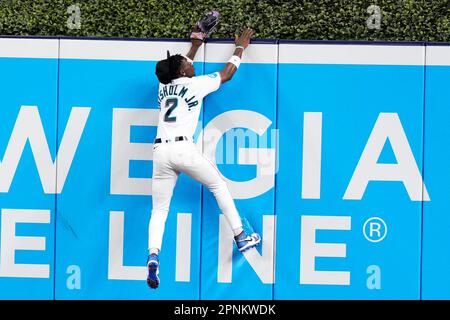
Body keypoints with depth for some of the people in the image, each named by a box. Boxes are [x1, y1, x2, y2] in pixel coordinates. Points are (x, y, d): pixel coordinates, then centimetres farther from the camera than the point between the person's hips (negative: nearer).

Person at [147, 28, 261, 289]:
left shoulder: (164, 86, 20)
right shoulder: (195, 84, 6)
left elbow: (180, 66, 43)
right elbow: (227, 74, 20)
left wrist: (195, 46, 55)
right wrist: (240, 47, 33)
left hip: (160, 151, 4)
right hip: (184, 148, -4)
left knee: (159, 210, 6)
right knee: (219, 184, 18)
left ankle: (153, 255, -19)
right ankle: (241, 238, 20)